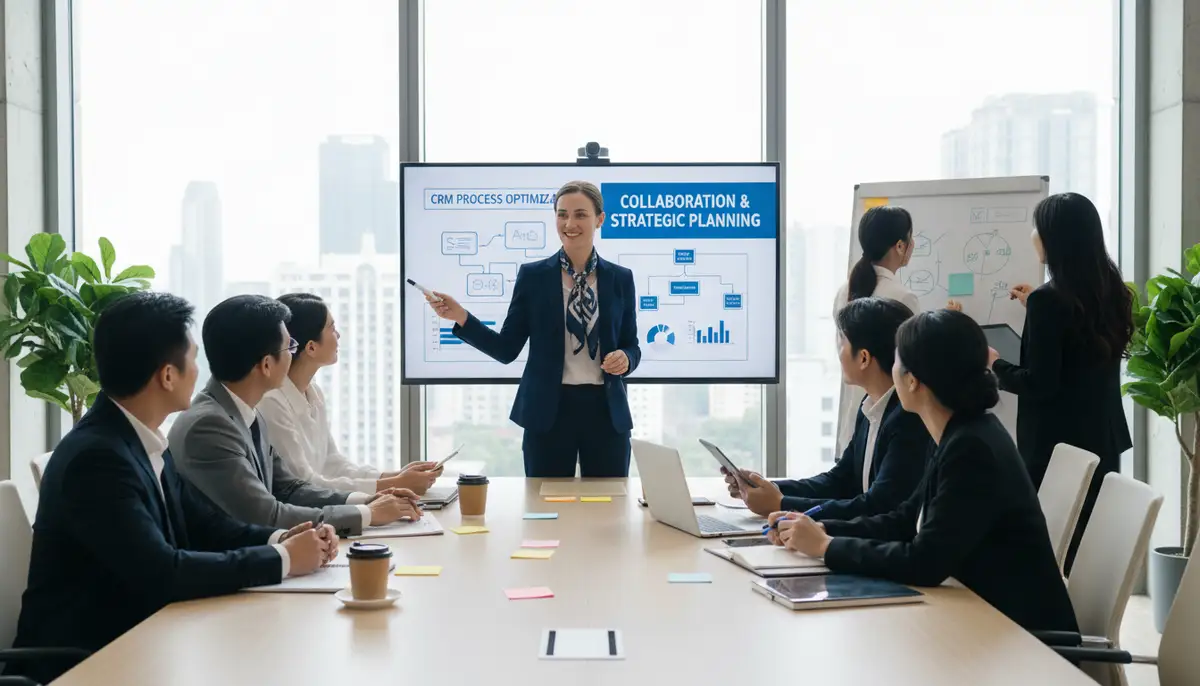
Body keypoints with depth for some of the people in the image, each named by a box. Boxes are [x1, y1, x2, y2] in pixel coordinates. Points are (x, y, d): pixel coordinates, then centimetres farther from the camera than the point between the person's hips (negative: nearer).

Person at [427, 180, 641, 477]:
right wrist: (461, 317, -12)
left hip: (605, 411, 1)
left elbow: (632, 346, 11)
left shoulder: (620, 278, 5)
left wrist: (625, 358, -12)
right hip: (548, 411, -1)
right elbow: (507, 349, 0)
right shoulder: (532, 275, 1)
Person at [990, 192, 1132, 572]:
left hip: (1056, 445, -8)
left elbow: (1039, 385, -18)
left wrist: (996, 365, -1)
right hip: (1103, 440, 8)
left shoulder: (1048, 299, -17)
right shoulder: (1111, 292, 6)